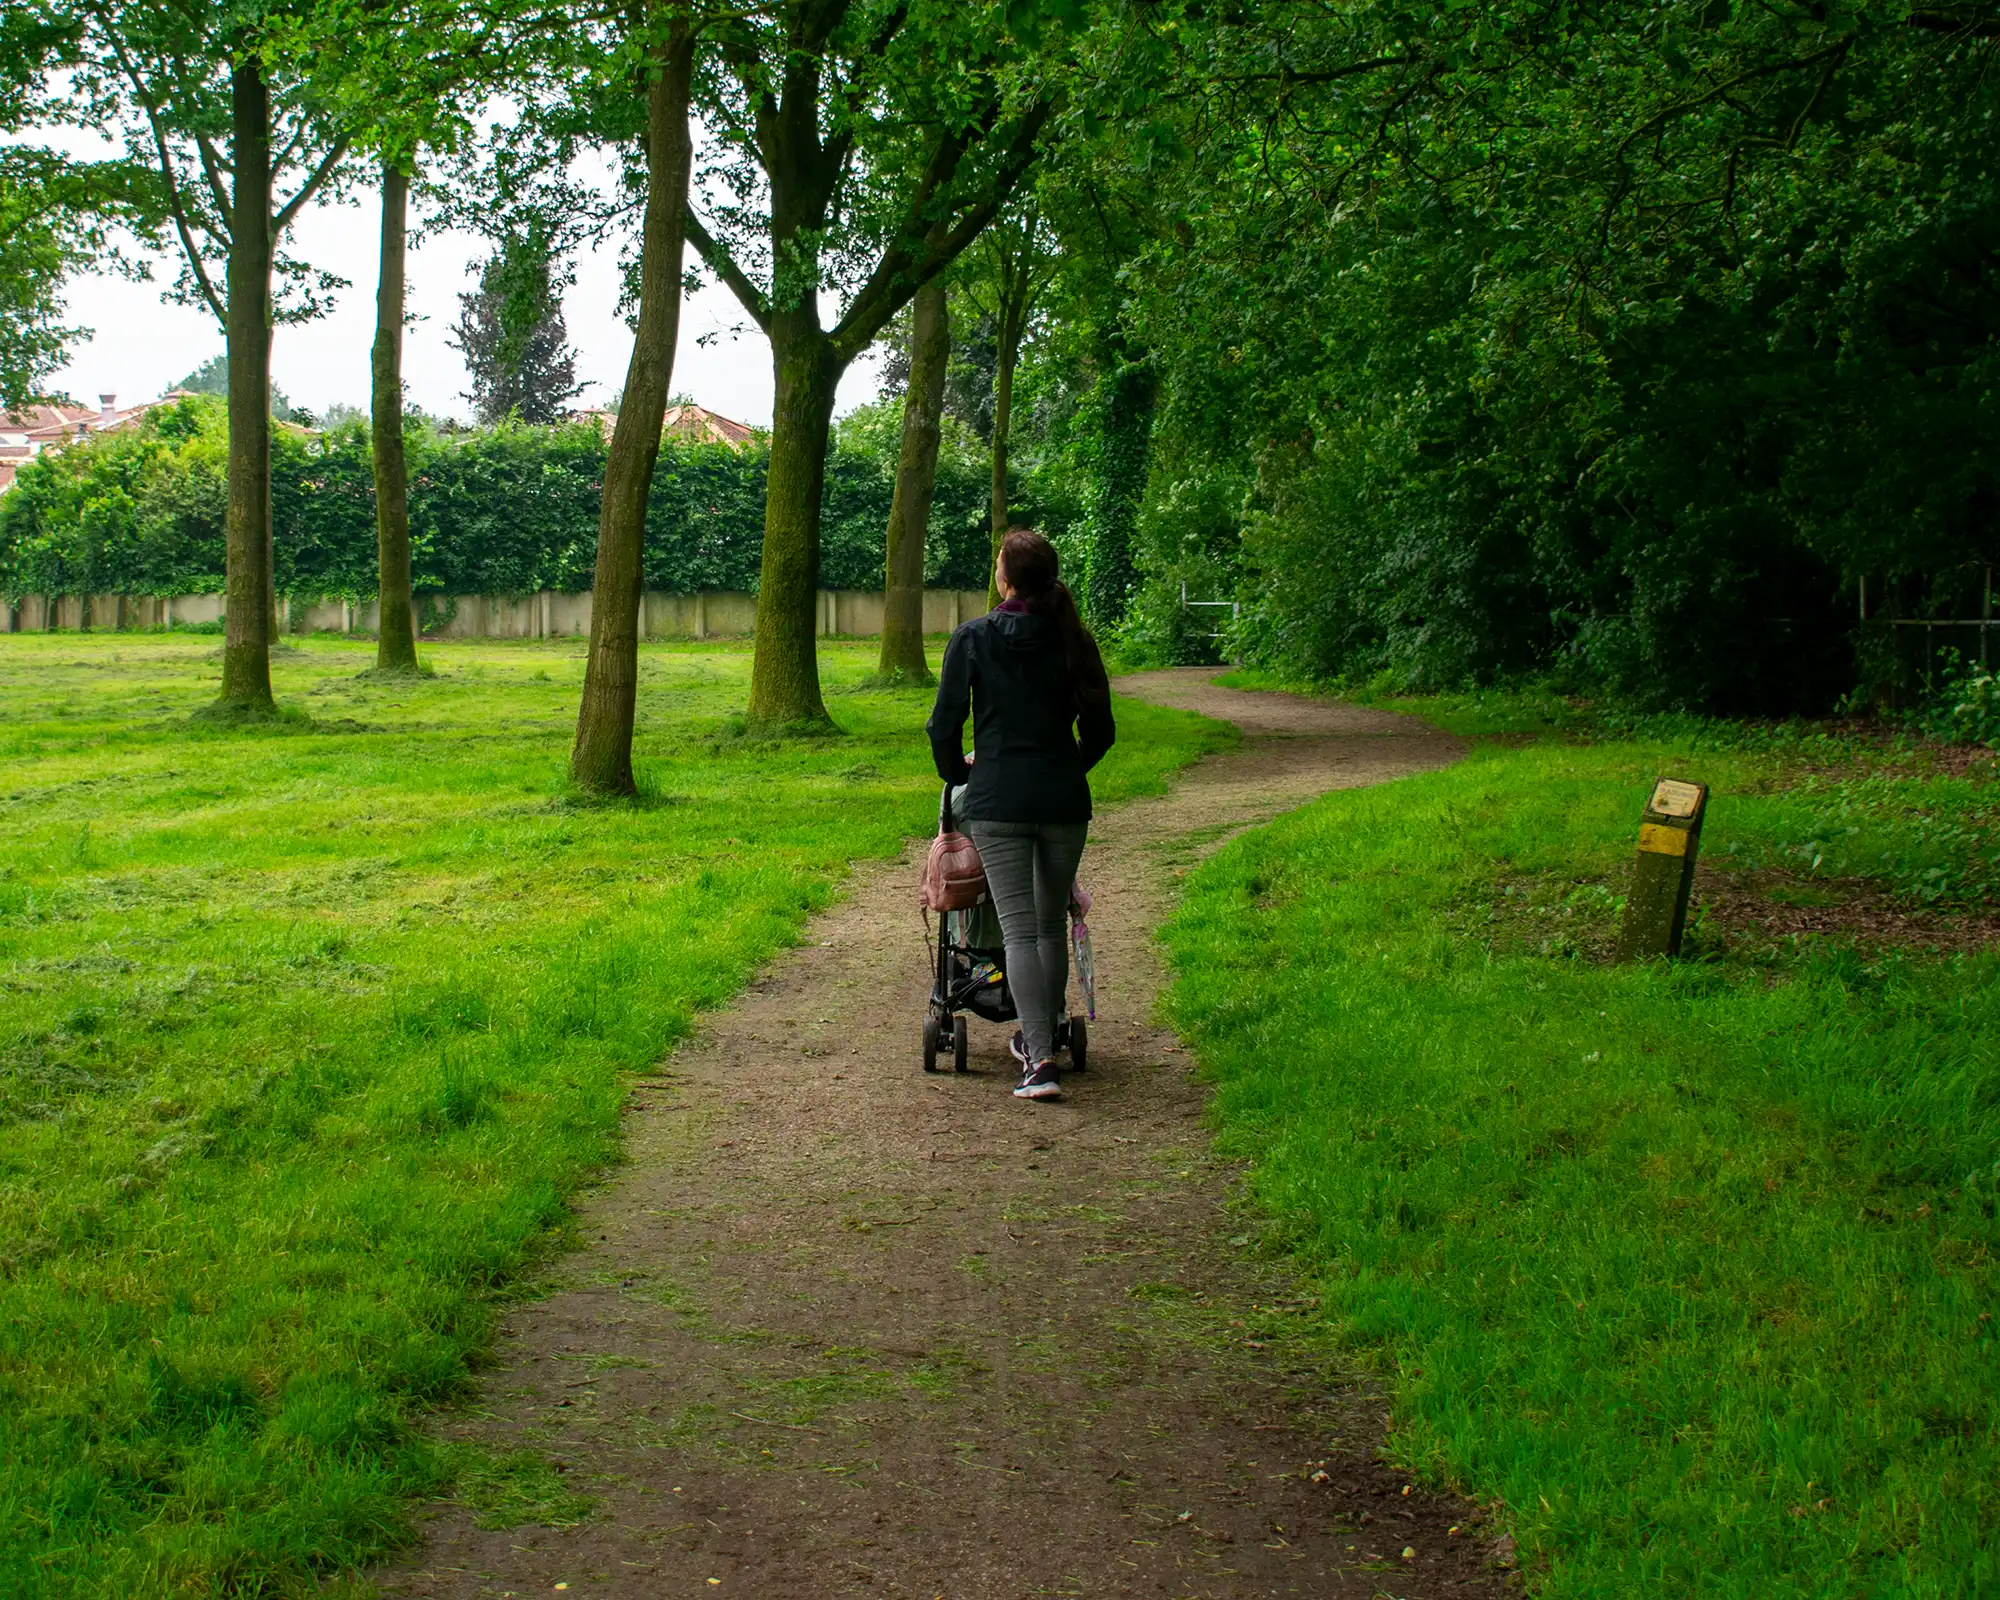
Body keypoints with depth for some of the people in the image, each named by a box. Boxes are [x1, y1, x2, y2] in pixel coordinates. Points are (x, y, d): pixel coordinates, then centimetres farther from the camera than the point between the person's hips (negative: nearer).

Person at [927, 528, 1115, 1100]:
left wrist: (956, 771, 17)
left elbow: (944, 724, -2)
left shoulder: (974, 638, -3)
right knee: (1052, 923, 17)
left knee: (1019, 928, -4)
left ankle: (1040, 1059, -15)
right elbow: (1100, 731, 10)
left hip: (997, 801, -3)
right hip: (1065, 799, 3)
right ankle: (1041, 1040, 30)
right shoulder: (1071, 640, 4)